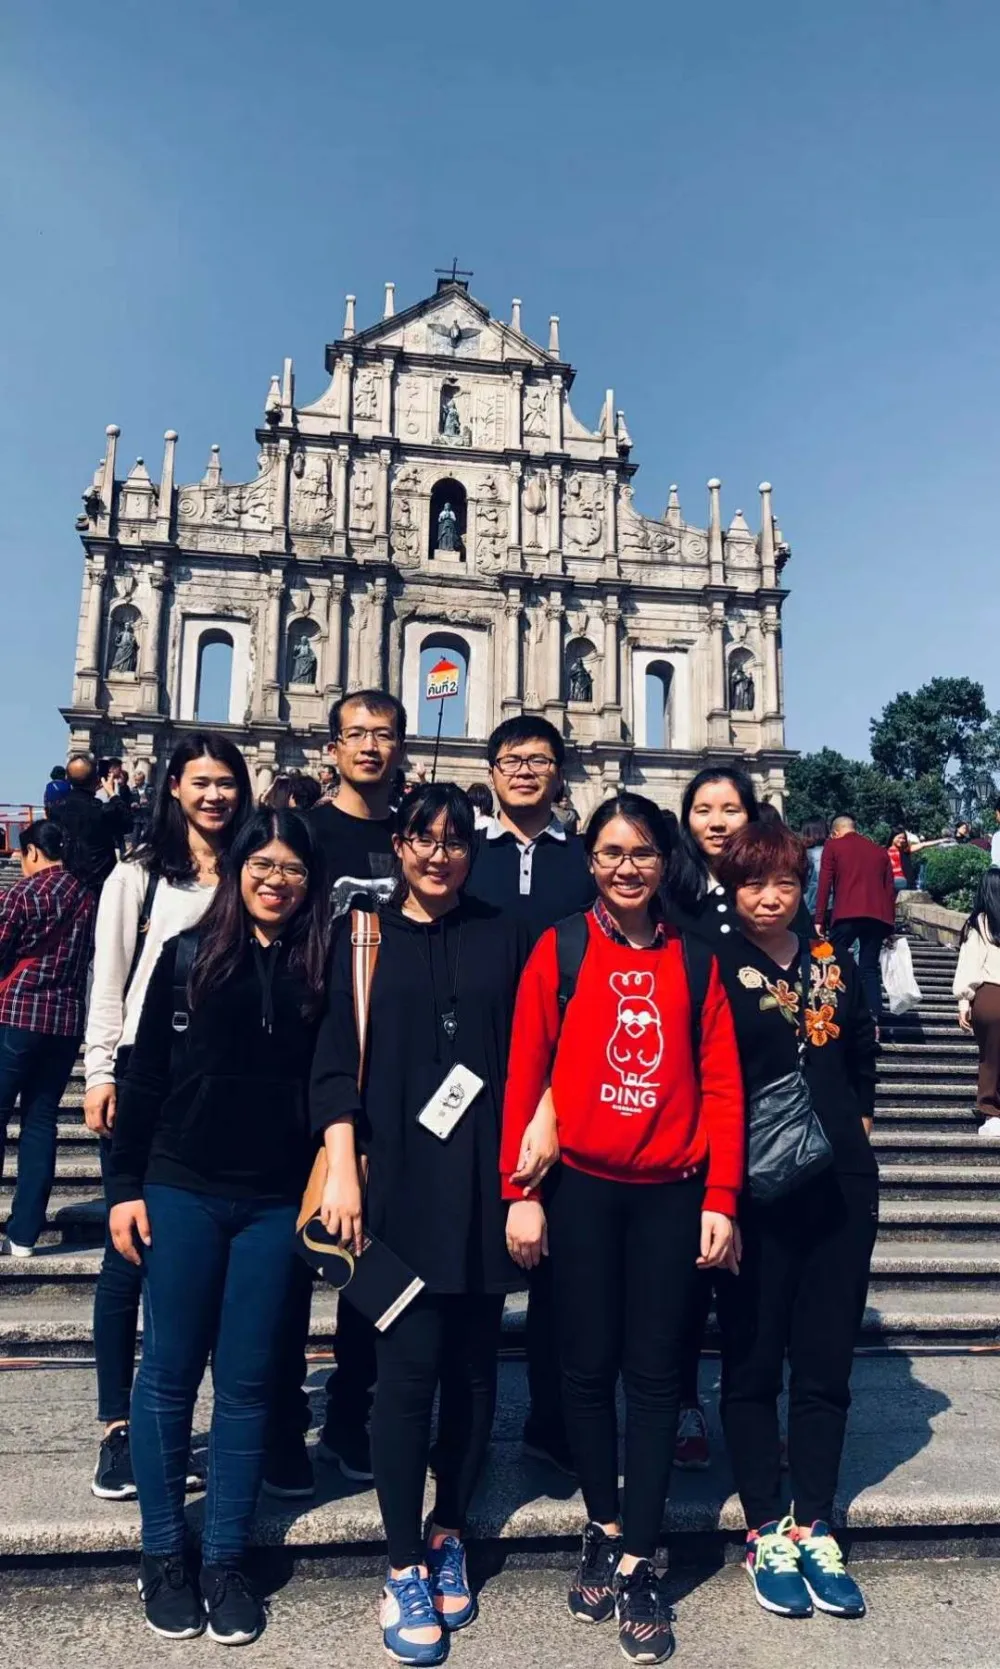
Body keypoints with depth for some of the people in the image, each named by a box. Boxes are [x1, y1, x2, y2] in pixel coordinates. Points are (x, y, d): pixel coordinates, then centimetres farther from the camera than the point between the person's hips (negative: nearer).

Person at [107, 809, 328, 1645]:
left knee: (246, 1382, 10)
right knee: (170, 1374, 10)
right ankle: (164, 1556, 28)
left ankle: (226, 1561, 26)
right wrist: (125, 1184, 0)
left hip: (276, 1202, 1)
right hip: (182, 1192, 0)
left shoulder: (321, 970, 1)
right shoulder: (186, 956, 0)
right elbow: (145, 1077, 2)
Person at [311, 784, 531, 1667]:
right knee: (410, 1365, 0)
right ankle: (405, 1568, 17)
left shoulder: (505, 936, 7)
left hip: (486, 1178, 2)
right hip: (399, 1181, -2)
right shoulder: (365, 937, 4)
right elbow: (336, 1061, -1)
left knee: (474, 1362, 10)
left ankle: (449, 1535, 30)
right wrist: (342, 1168, -8)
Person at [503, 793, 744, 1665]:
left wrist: (720, 1199, -3)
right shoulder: (558, 949, -2)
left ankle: (637, 1563, 21)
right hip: (580, 1187, -1)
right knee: (589, 1367, 11)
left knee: (654, 1373, 7)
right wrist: (521, 1191, -7)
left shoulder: (694, 959, 4)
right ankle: (604, 1528, 32)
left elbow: (721, 1085, 2)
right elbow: (524, 1074, -4)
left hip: (671, 1192, 1)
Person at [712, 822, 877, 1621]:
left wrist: (855, 1121, 9)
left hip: (841, 1187, 4)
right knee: (753, 1363, 8)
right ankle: (766, 1531, 23)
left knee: (825, 1364, 12)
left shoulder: (835, 965, 10)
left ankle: (815, 1526, 26)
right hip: (752, 1187, -4)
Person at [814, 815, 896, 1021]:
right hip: (877, 917, 4)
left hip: (847, 915, -4)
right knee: (870, 969, 7)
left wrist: (819, 919, 1)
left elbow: (825, 884, 1)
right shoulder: (880, 850, 21)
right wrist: (891, 925, 19)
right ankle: (873, 1020, -2)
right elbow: (890, 889, 18)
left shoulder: (832, 846, 10)